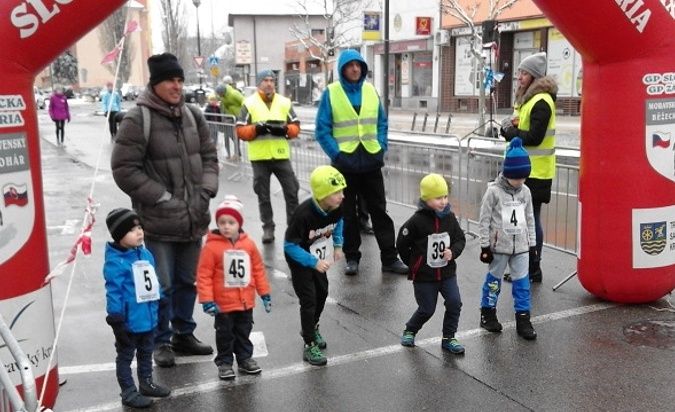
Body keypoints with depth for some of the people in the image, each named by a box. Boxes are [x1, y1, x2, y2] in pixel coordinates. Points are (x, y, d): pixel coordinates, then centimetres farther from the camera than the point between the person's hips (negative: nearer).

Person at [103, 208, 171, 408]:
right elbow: (113, 292, -21)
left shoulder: (146, 254, 2)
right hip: (129, 320, -8)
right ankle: (128, 392, 23)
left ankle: (146, 383, 41)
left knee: (146, 353, 24)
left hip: (149, 317, 8)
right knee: (125, 356, 11)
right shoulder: (115, 262, -22)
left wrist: (156, 308, 16)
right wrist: (117, 320, -19)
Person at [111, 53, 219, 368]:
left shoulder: (192, 115, 8)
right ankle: (161, 341, 21)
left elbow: (208, 155, 15)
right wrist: (162, 197, -14)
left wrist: (206, 190, 1)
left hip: (193, 217, 6)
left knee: (188, 280, 17)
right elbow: (124, 168, -14)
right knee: (162, 286, 2)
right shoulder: (138, 119, -13)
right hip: (159, 220, -6)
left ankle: (184, 334, 34)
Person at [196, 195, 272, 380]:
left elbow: (258, 269, 6)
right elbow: (204, 275, -14)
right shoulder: (212, 246, -15)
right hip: (223, 303, -3)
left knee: (244, 332, 18)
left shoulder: (248, 244, -3)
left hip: (245, 301, 4)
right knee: (225, 334, 11)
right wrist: (207, 301, -17)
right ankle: (224, 363, 25)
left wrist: (265, 294, 8)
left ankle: (245, 359, 33)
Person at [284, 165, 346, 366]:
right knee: (309, 300, -6)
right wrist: (314, 262, -31)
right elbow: (290, 245, -29)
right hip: (299, 260, -7)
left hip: (318, 258, 7)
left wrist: (337, 245, -1)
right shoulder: (304, 214, -38)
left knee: (322, 293, 20)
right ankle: (310, 346, 8)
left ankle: (311, 328, 44)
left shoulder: (336, 207, -19)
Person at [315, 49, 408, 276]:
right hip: (345, 162, -2)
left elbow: (382, 122, 12)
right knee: (347, 213, 9)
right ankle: (351, 257, 20)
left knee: (379, 210, 6)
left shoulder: (371, 90, 5)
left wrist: (382, 147, 0)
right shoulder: (331, 93, -5)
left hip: (371, 161, 3)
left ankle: (390, 258, 12)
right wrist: (336, 153, -13)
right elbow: (322, 130, -6)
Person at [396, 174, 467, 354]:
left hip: (447, 272, 4)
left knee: (454, 303, -6)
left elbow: (460, 239, 6)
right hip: (424, 275, -4)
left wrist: (453, 252, -14)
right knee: (427, 310, 7)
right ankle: (409, 331, 35)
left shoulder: (449, 218, -4)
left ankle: (448, 338, 12)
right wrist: (414, 264, 3)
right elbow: (402, 245, -6)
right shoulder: (417, 221, -17)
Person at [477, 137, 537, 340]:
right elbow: (484, 220, -9)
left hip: (521, 246, 4)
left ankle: (523, 319, 12)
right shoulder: (493, 191, -11)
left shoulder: (525, 192, 3)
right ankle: (488, 313, 25)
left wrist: (532, 244, 12)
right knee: (494, 279, 9)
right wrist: (485, 246, -9)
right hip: (499, 246, -4)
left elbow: (529, 219, 11)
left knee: (522, 282, 5)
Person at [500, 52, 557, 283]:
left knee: (531, 220, -4)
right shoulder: (525, 98, 16)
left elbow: (534, 137, -22)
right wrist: (509, 127, -3)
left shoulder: (541, 101, -15)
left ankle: (533, 270, 5)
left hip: (535, 172, -9)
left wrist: (510, 131, -9)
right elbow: (515, 127, 20)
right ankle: (523, 267, 24)